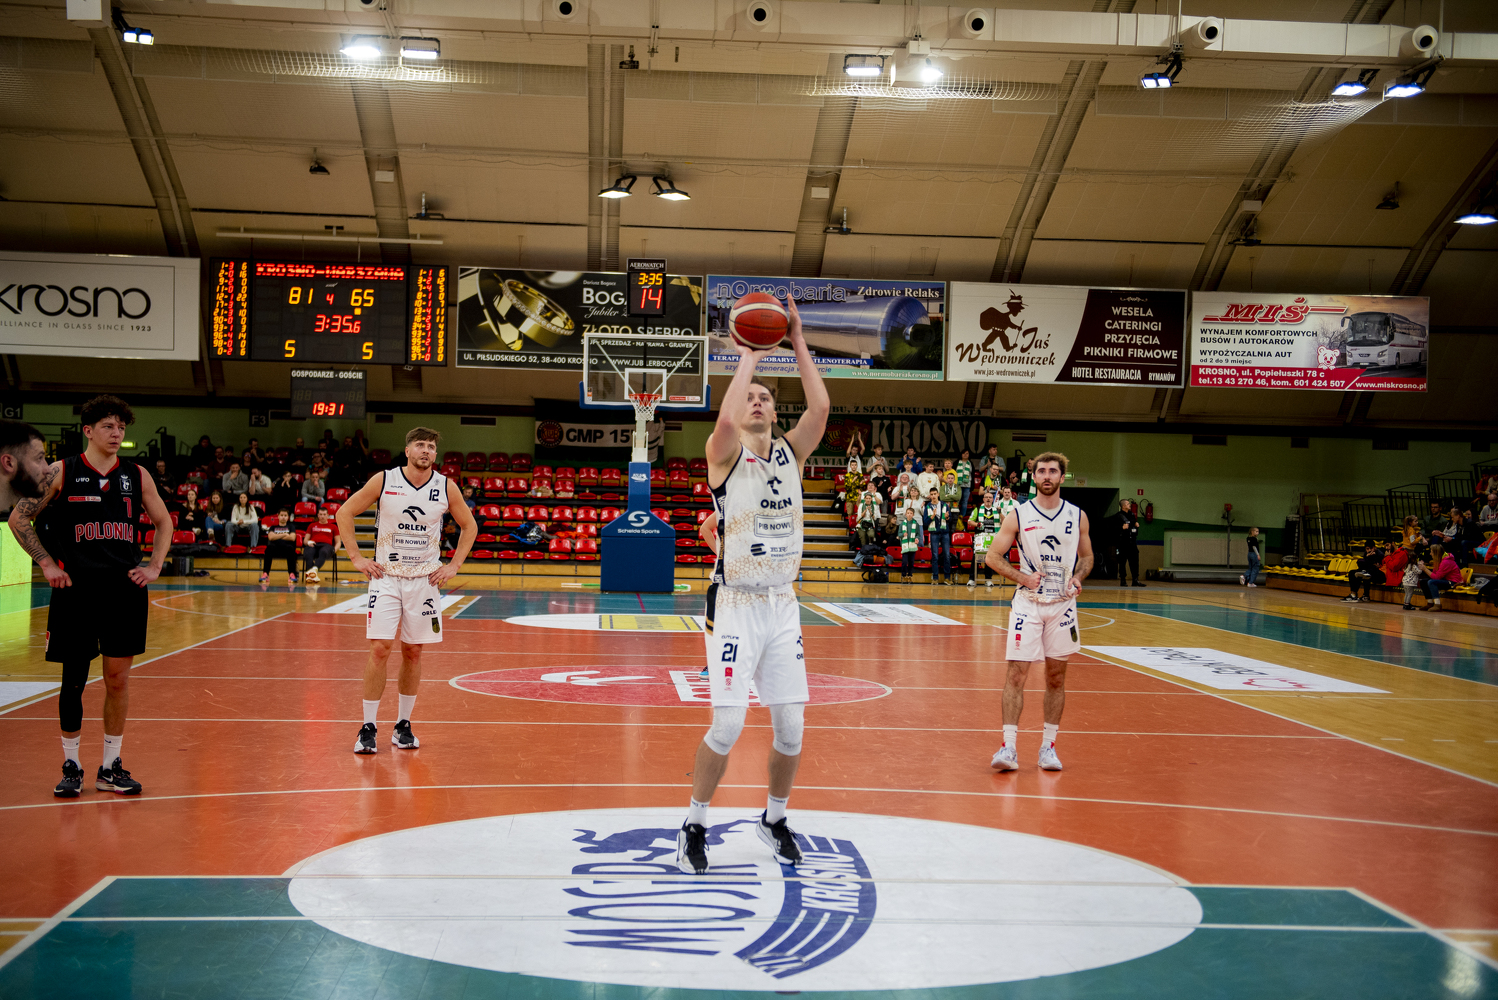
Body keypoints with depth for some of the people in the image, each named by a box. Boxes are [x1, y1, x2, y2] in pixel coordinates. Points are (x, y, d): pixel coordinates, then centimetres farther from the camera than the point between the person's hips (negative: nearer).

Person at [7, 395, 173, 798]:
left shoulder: (136, 475, 6)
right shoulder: (61, 473, -1)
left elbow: (163, 523, 17)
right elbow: (19, 517, 3)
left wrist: (154, 567, 6)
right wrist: (47, 564, -3)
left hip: (124, 588, 2)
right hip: (76, 590, -2)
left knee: (118, 679, 5)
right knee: (74, 679, 4)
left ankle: (111, 767, 16)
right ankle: (71, 767, 17)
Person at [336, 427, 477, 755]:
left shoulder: (446, 487, -1)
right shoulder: (383, 481, -6)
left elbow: (469, 525, 13)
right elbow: (344, 513, 2)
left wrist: (454, 565, 4)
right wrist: (357, 558, -3)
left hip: (426, 579, 2)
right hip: (386, 577, -2)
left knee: (413, 652, 6)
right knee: (379, 649, -9)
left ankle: (403, 725, 18)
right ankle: (368, 728, 0)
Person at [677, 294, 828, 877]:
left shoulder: (791, 453, 8)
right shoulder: (726, 455, -4)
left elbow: (821, 408, -8)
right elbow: (725, 419, -27)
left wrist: (798, 342, -8)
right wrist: (749, 357, -15)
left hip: (783, 606, 5)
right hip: (736, 605, -4)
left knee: (791, 724, 5)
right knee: (728, 723, -9)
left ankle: (774, 819, 26)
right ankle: (694, 827, 9)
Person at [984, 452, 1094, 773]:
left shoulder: (1077, 516, 5)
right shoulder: (1018, 515, -2)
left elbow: (1087, 556, 16)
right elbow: (994, 557, 0)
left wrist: (1078, 576, -6)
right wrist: (1022, 577, -14)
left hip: (1063, 603, 2)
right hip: (1027, 603, -2)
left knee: (1056, 677, 7)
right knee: (1016, 674, -8)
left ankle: (1048, 746, 15)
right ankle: (1009, 747, -8)